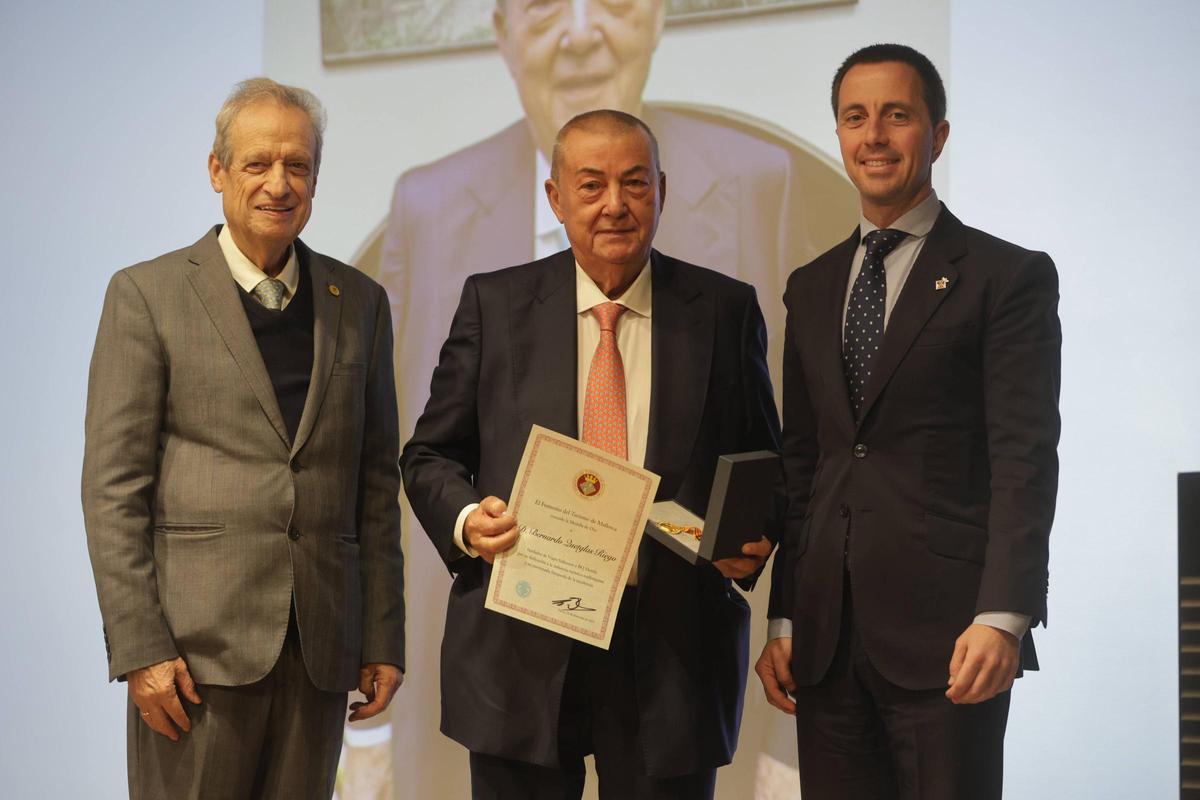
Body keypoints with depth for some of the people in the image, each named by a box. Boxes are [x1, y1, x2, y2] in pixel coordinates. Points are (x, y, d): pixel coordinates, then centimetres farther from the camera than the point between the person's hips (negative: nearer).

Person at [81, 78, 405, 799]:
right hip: (198, 644, -3)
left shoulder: (360, 302, 12)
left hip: (320, 646, 3)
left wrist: (383, 637, 8)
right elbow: (113, 487, -3)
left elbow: (377, 481, 13)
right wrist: (139, 647, -10)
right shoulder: (147, 295, 1)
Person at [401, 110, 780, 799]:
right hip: (522, 656, 0)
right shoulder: (494, 304, 5)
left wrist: (753, 542, -10)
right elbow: (431, 456, 9)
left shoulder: (726, 311, 5)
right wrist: (465, 519, -12)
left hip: (674, 657, 0)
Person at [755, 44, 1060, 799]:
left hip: (943, 630, -5)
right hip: (827, 635, 5)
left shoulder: (1009, 276, 0)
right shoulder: (812, 288, 17)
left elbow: (1024, 460, -7)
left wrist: (1003, 617, -17)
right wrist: (783, 621, 11)